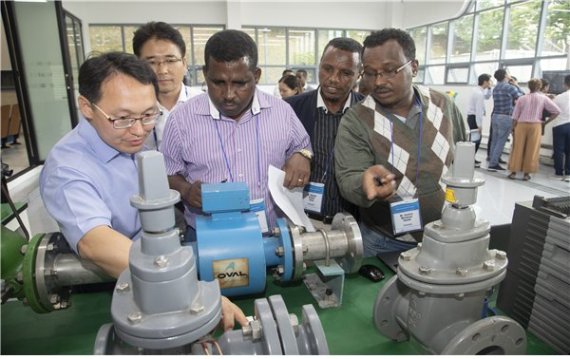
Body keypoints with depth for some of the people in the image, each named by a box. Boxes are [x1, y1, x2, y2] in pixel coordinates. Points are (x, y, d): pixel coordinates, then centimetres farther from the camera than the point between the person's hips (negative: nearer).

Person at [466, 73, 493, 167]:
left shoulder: (479, 91, 12)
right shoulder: (479, 93, -19)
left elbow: (487, 97, 31)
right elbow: (478, 110, -23)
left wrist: (489, 88, 12)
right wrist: (479, 124, -22)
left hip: (473, 117, 11)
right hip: (474, 117, -11)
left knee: (477, 138, 16)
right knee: (475, 139, -9)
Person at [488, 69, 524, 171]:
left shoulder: (495, 88, 12)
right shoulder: (509, 87, -10)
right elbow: (522, 96, -2)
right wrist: (516, 85, 8)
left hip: (495, 116, 7)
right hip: (505, 118, -7)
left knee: (494, 141, 9)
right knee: (501, 142, -4)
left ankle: (492, 162, 13)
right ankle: (493, 164, -4)